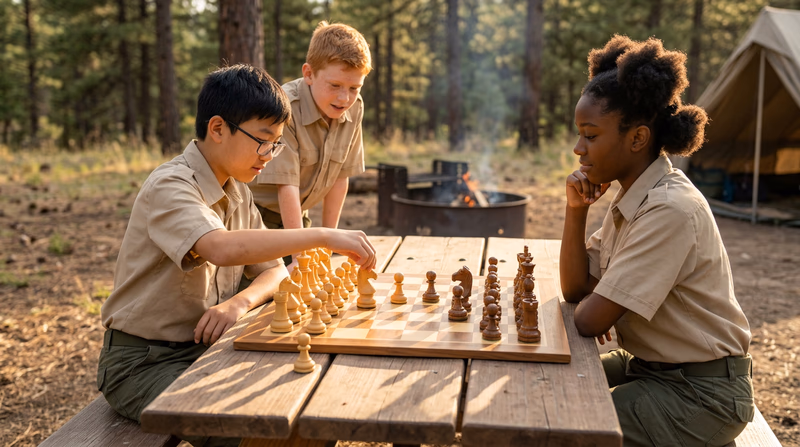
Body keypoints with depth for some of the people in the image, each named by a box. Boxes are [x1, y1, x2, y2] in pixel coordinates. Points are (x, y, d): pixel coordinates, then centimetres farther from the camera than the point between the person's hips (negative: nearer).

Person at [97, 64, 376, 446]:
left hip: (206, 349, 7)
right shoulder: (169, 187, -20)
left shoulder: (238, 192, 7)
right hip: (142, 362, -7)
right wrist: (324, 236, -37)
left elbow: (273, 271, 8)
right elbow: (224, 248, -41)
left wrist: (240, 302, -14)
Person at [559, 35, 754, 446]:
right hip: (647, 366, 8)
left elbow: (588, 321, -26)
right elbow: (576, 290, 2)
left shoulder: (670, 210, -27)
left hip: (700, 396, -8)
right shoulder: (630, 199, 3)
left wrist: (596, 309, -4)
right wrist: (576, 211, -8)